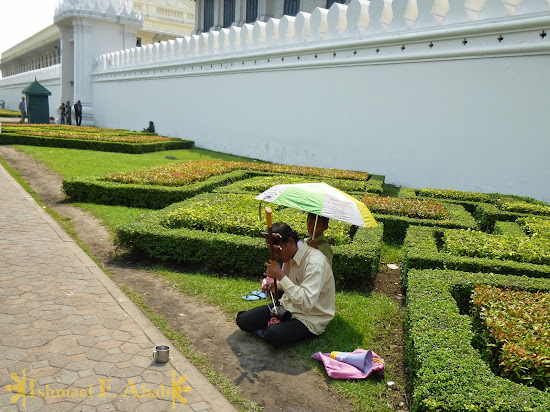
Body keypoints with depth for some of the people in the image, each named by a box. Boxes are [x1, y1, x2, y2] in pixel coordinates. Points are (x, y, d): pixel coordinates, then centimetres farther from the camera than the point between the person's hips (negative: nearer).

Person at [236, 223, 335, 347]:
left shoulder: (315, 262, -26)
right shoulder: (289, 256, 2)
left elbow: (307, 303, -35)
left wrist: (281, 276, -31)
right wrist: (276, 284, 0)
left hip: (309, 319, -7)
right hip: (287, 307, 8)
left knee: (274, 335, -35)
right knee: (243, 320, -7)